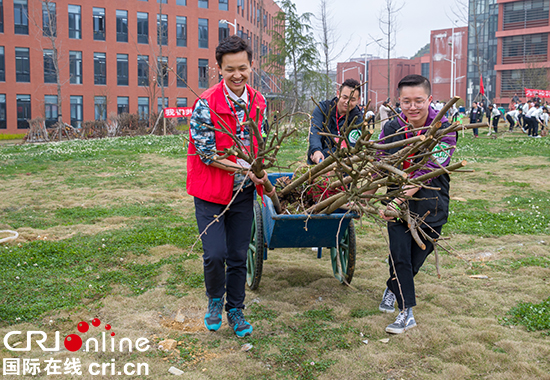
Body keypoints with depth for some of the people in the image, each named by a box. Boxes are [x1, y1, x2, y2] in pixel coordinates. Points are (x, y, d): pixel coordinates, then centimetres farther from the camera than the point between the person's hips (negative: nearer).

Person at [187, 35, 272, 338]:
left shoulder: (258, 103, 2)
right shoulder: (206, 103, -16)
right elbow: (207, 153, -17)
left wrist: (261, 173, 3)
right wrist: (248, 170, -19)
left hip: (243, 193, 5)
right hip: (211, 191, -4)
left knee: (239, 256, 11)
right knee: (215, 254, -9)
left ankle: (235, 310, 30)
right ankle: (215, 300, 21)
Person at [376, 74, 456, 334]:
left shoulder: (444, 130, -13)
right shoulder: (391, 129, -3)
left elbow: (429, 171, -22)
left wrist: (402, 196, -32)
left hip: (430, 205, -1)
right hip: (397, 204, 1)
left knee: (415, 260, 11)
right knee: (400, 257, -6)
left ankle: (392, 288, 40)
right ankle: (406, 311, 11)